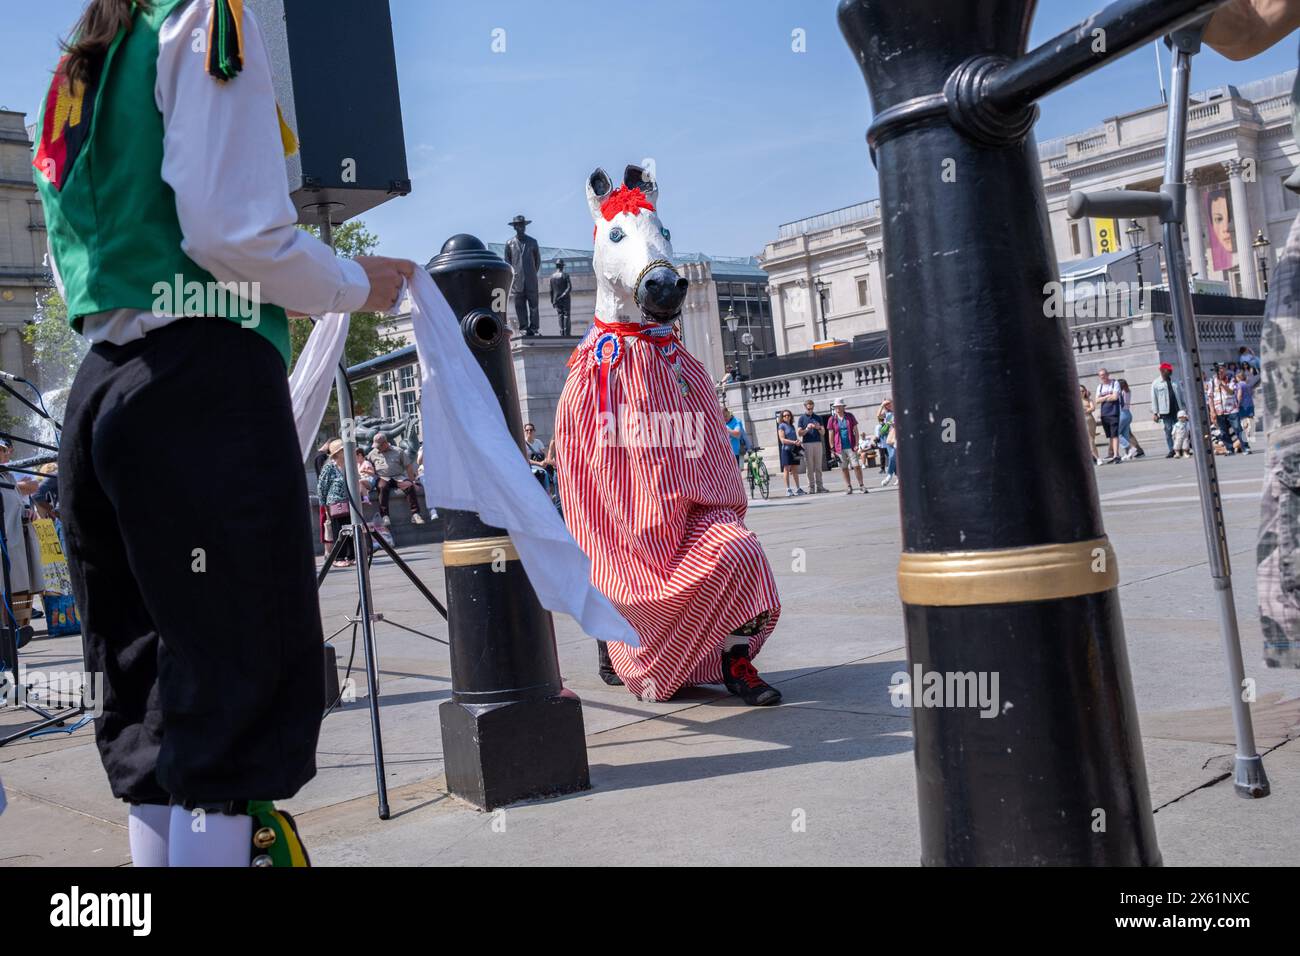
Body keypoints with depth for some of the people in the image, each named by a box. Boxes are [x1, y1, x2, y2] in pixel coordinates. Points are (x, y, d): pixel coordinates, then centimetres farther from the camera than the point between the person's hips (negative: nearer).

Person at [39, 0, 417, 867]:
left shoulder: (77, 71, 24)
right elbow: (234, 231, -14)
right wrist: (358, 285, 2)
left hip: (100, 392, 8)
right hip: (208, 386, -8)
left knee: (153, 693, 11)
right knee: (246, 693, -5)